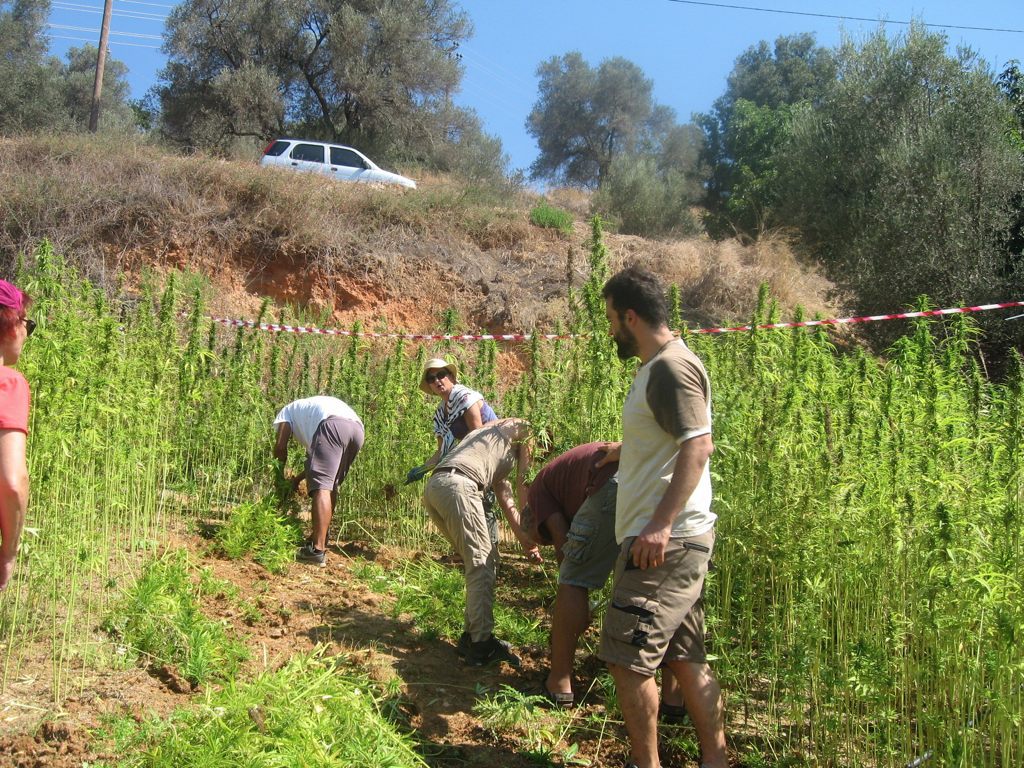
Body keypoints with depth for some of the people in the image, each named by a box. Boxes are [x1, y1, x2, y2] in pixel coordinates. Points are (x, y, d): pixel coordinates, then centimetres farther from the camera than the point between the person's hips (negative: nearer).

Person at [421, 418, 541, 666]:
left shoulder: (492, 432, 38)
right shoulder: (524, 429, 18)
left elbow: (505, 495, 34)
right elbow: (523, 487, 15)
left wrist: (523, 539, 31)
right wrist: (529, 532, 23)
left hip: (433, 488, 8)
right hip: (458, 485, -8)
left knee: (485, 561, 16)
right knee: (481, 565, -5)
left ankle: (472, 636, 15)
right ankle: (481, 645, -9)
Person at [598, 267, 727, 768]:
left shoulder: (672, 367, -14)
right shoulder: (657, 366, 18)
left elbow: (698, 446, -24)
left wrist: (662, 523, -29)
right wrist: (619, 451, 39)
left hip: (666, 541, -11)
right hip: (662, 541, 11)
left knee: (628, 658, -6)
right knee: (685, 658, 14)